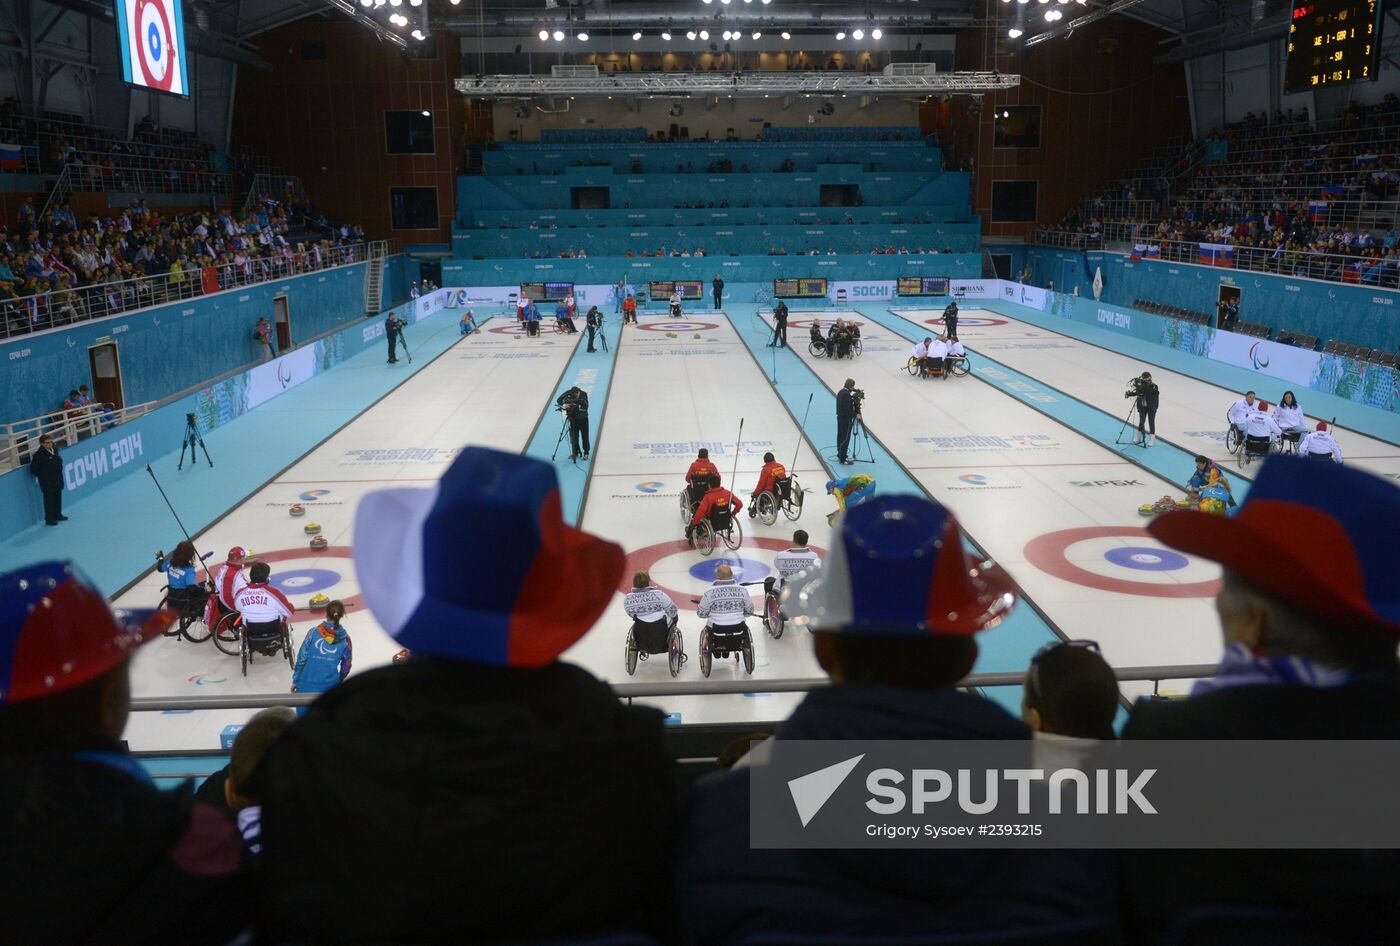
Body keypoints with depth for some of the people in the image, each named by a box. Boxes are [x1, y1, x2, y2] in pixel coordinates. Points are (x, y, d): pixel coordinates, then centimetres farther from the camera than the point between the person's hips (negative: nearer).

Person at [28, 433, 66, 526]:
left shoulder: (55, 450, 3)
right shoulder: (39, 455, -19)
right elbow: (33, 469, -16)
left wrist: (59, 472, 10)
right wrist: (42, 476, -7)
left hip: (58, 480, 8)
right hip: (47, 483, -8)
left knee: (58, 498, 18)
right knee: (49, 500, -1)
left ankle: (58, 515, 34)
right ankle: (49, 519, 9)